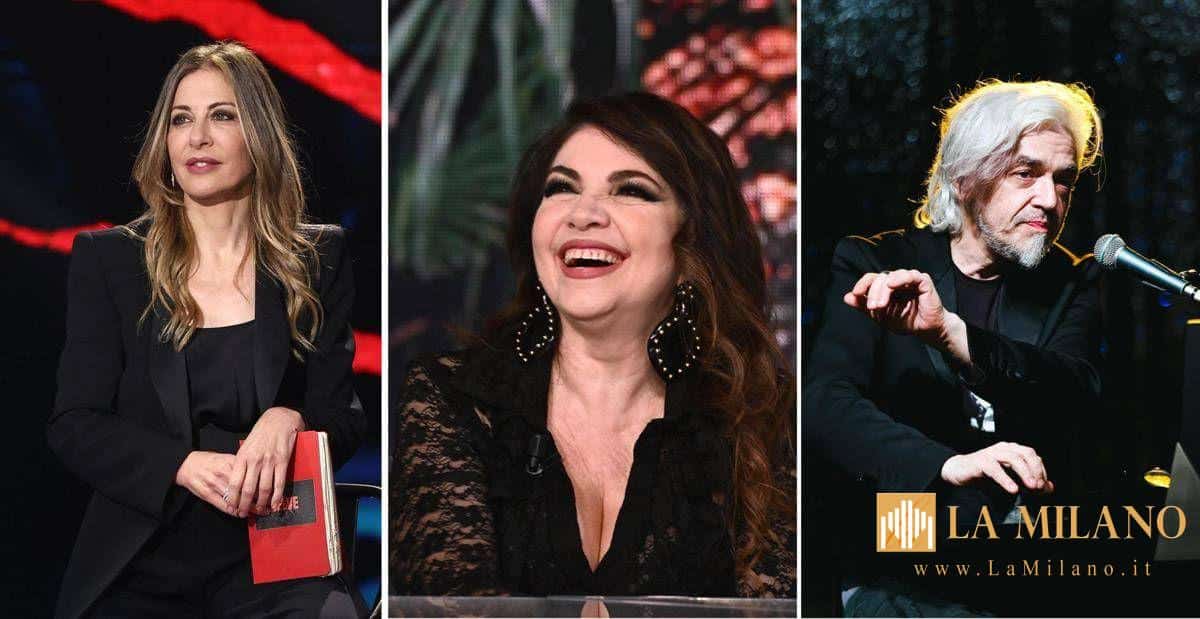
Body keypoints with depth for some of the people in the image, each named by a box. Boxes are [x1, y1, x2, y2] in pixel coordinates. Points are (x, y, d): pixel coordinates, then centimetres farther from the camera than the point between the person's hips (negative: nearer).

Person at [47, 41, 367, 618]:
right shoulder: (107, 260, 7)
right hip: (140, 566, 0)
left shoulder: (317, 260, 9)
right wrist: (186, 467, -17)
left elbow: (342, 419, 8)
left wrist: (289, 420, -17)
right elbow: (74, 425, 2)